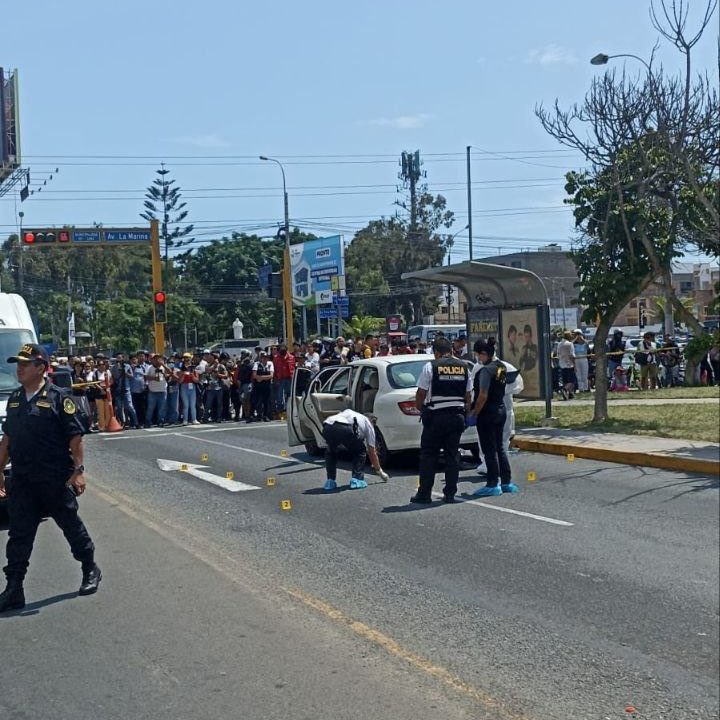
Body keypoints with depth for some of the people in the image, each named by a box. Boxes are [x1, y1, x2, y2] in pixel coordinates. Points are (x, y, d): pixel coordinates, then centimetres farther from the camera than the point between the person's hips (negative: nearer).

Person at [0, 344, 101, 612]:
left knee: (71, 525, 9)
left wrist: (78, 470, -14)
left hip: (56, 479, -5)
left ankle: (91, 571, 28)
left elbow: (75, 437, -10)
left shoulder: (59, 398, -9)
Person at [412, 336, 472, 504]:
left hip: (436, 416, -4)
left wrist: (420, 409, 11)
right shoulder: (463, 367, 8)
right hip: (458, 415, 4)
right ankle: (450, 493, 10)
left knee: (428, 456, 3)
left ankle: (424, 494, 4)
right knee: (452, 455, 10)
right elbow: (468, 395, 12)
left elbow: (420, 394, -6)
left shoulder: (430, 366, -6)